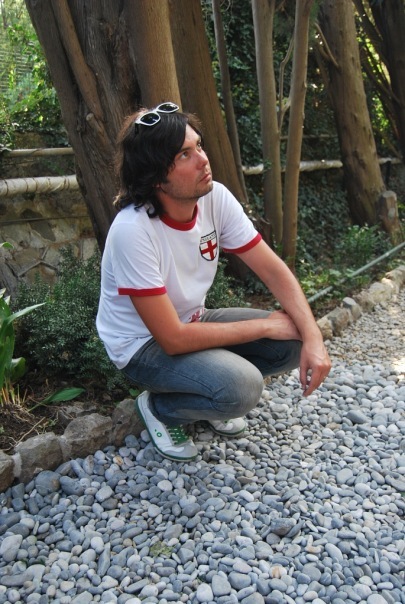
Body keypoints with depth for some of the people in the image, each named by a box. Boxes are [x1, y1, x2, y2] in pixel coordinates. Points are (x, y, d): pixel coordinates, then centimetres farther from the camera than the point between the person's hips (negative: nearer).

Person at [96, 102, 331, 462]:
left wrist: (313, 337, -23)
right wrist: (266, 326, -22)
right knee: (241, 388, -29)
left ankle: (215, 397, 13)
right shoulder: (133, 230, -32)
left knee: (293, 344, -10)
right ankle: (160, 408, 3)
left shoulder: (216, 197, -15)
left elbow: (274, 270, -9)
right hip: (144, 345, -6)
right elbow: (173, 339, -30)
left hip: (192, 321, 6)